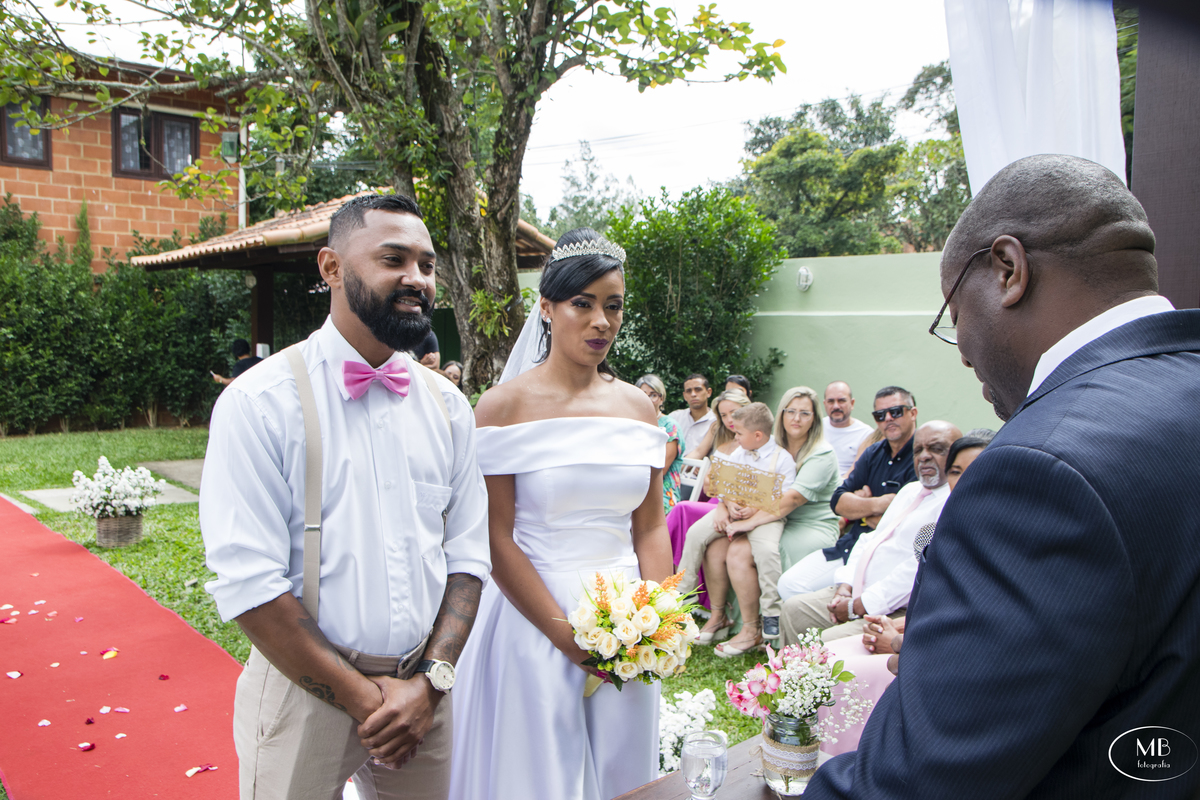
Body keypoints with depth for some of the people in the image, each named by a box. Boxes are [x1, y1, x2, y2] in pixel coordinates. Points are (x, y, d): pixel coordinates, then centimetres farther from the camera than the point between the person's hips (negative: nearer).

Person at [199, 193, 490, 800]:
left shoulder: (446, 405, 2)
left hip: (423, 688, 4)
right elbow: (246, 581, -16)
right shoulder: (259, 403, -13)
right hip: (306, 689, -4)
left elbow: (467, 553, 2)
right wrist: (361, 696, -14)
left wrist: (431, 681, -8)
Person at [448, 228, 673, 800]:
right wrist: (567, 635, -15)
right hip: (533, 620, -4)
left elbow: (651, 527, 6)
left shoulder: (638, 407, 4)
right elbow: (496, 539, -13)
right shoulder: (505, 406, -10)